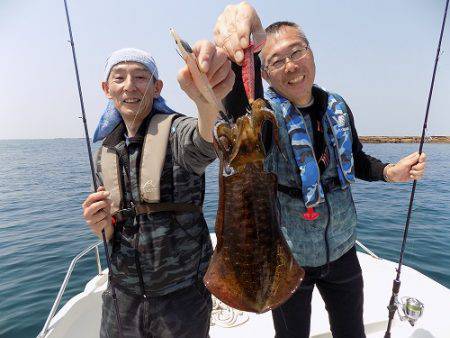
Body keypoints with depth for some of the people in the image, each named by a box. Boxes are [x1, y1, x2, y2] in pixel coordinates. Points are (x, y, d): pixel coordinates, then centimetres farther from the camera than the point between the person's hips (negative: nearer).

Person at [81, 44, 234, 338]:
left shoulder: (176, 130, -14)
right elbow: (111, 234, 9)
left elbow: (205, 143, -39)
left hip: (182, 294, -4)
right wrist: (101, 225, -13)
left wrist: (206, 100, -59)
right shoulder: (105, 154, 3)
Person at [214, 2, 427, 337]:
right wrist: (240, 49, -62)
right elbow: (241, 103, -43)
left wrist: (390, 172, -7)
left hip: (342, 250, 4)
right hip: (286, 257, -4)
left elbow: (355, 161, 11)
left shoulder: (337, 107, -2)